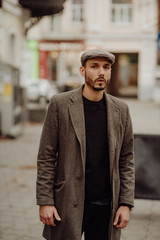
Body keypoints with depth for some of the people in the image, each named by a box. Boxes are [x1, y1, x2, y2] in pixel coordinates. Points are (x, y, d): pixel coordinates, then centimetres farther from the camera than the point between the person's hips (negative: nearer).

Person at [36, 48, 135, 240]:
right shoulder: (60, 104, -4)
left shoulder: (120, 109, 5)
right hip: (68, 203, -2)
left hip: (106, 205, 2)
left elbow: (126, 160, 8)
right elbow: (46, 157, -3)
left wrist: (126, 203, 1)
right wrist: (45, 201, -7)